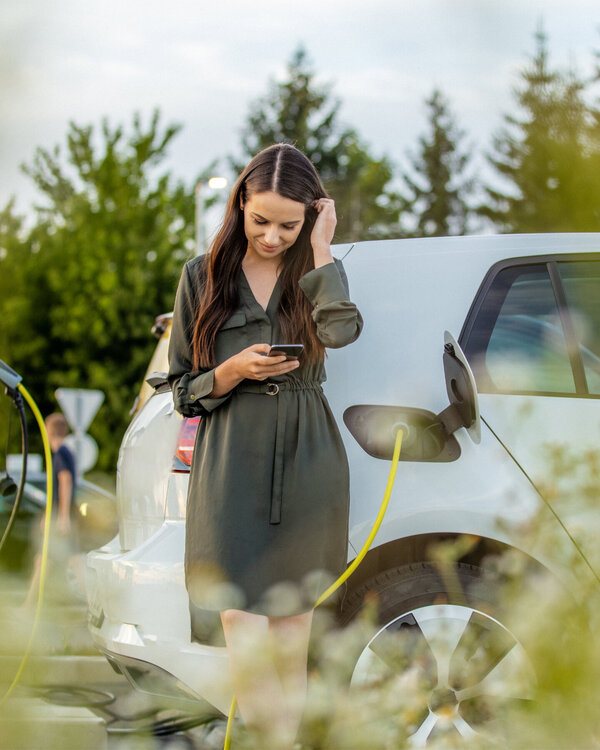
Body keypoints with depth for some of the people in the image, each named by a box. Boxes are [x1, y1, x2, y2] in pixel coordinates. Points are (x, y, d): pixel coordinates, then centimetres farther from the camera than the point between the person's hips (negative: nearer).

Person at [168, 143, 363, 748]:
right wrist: (233, 373, -8)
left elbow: (341, 328, -16)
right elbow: (182, 388, 10)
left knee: (292, 625, 6)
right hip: (232, 467, -1)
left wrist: (320, 249, -8)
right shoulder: (204, 276, 8)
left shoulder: (312, 273, 9)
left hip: (307, 467, 1)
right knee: (243, 628, -13)